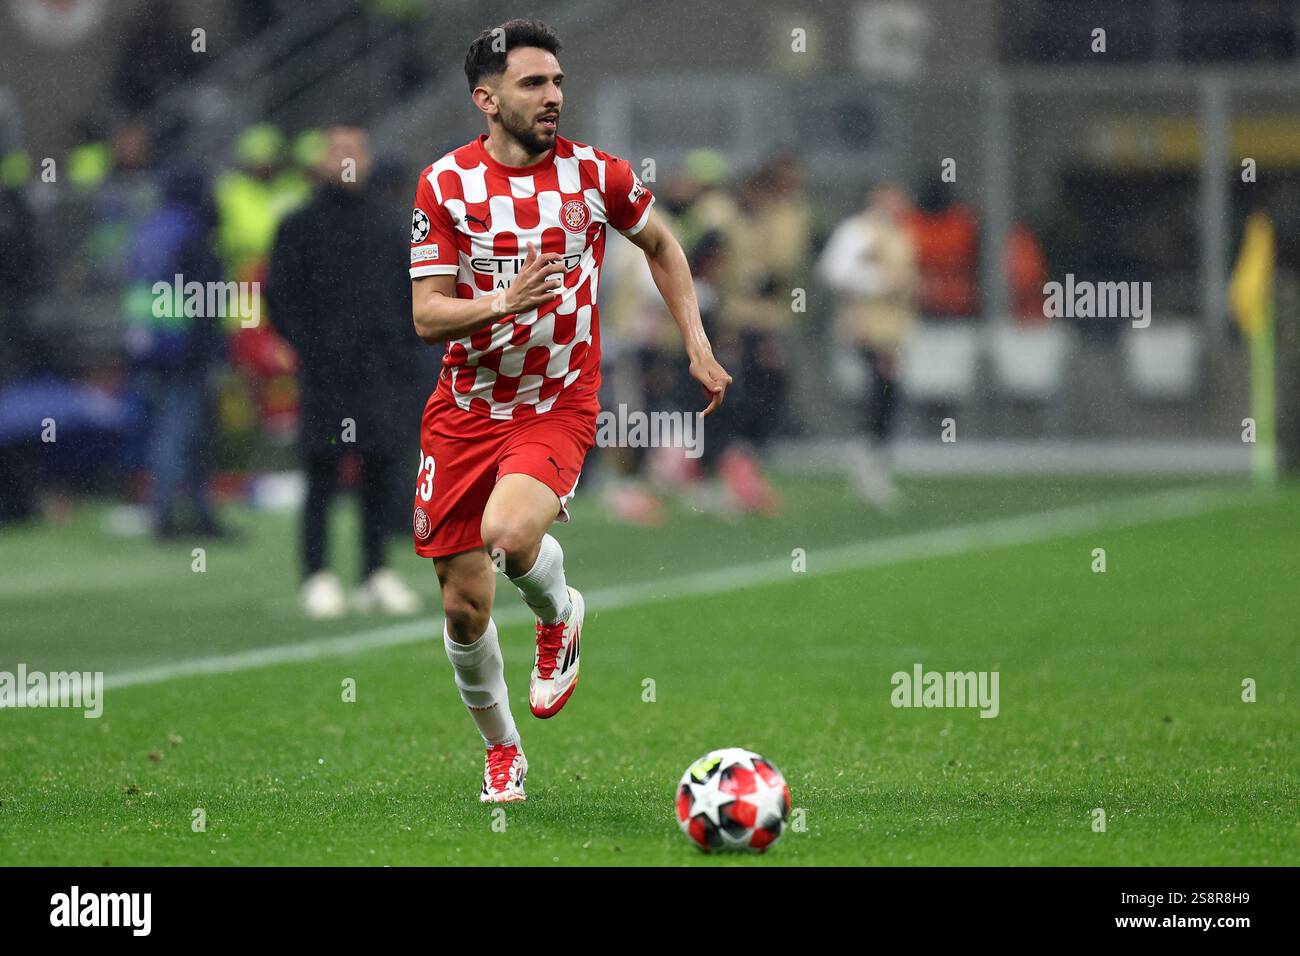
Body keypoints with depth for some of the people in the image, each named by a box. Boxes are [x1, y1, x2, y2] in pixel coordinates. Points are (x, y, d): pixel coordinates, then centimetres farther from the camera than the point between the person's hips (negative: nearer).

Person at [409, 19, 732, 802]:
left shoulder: (597, 174, -4)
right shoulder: (447, 184, -6)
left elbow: (661, 244, 16)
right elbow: (427, 316, -8)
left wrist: (697, 345, 9)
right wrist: (504, 301, -27)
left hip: (560, 408, -2)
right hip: (466, 409, 2)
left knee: (508, 533, -31)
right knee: (464, 607, 3)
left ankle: (560, 615, 3)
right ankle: (502, 752, 28)